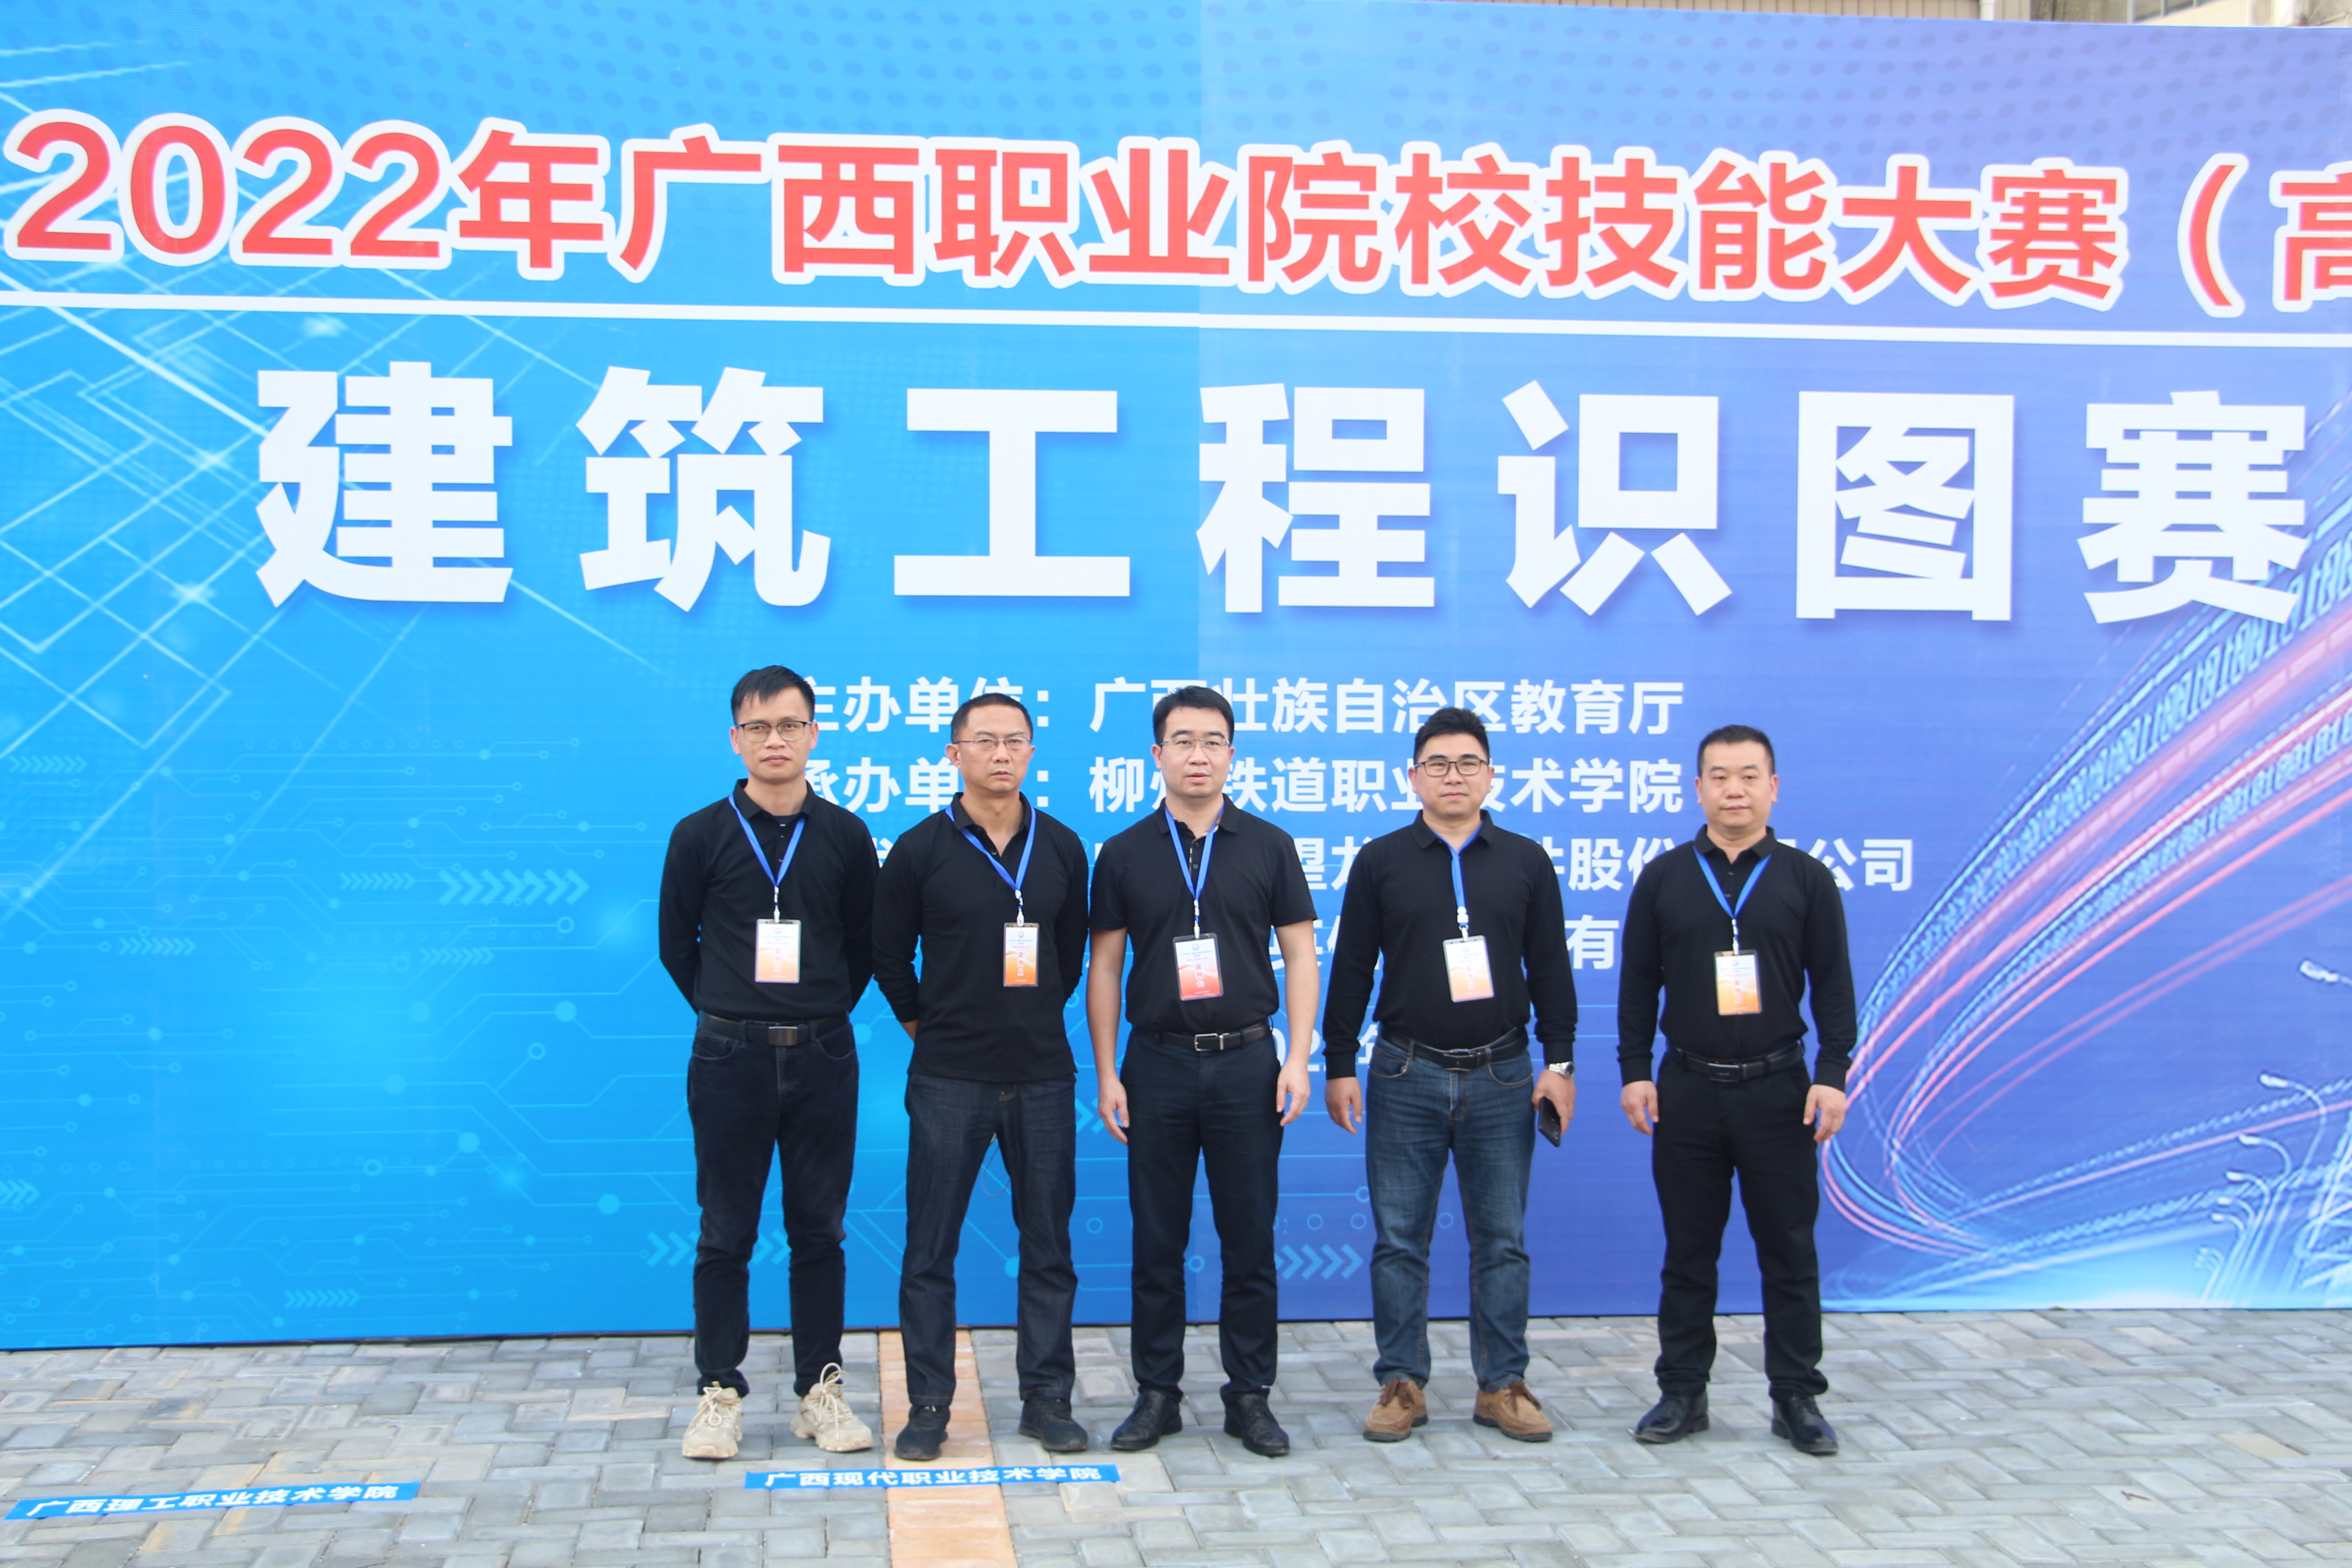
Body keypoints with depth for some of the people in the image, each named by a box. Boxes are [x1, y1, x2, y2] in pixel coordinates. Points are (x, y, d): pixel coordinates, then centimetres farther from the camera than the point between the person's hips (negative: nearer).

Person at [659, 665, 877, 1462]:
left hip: (822, 1058, 1)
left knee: (819, 1230, 7)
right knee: (727, 1234, 4)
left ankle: (821, 1389, 16)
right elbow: (676, 945, 8)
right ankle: (719, 1393, 13)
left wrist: (826, 1012, 8)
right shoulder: (701, 836, 0)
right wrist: (726, 1011, 8)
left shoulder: (845, 836, 4)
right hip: (729, 1059, -1)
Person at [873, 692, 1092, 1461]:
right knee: (930, 1251, 3)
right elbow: (890, 957, 5)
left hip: (1043, 1075, 3)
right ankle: (928, 1404, 14)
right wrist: (928, 1025, 8)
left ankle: (1047, 1398, 19)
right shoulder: (920, 850, -3)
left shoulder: (1061, 848, 6)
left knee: (1049, 1246, 8)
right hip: (949, 1079, -2)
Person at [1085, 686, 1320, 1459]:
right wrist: (1106, 1074, 0)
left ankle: (1250, 1395, 15)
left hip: (1246, 1062, 0)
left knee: (1250, 1240, 4)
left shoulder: (1269, 846, 3)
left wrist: (1298, 1059, -5)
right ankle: (1157, 1393, 17)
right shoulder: (1125, 854, 4)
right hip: (1157, 1063, 0)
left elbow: (1301, 959, 4)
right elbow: (1104, 969, 6)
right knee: (1157, 1242, 6)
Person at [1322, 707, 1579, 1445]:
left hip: (1502, 1078, 1)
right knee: (1399, 1240, 3)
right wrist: (1339, 1066, 0)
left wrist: (1560, 1061, 2)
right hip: (1406, 1078, -1)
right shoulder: (1381, 861, 4)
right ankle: (1402, 1384, 13)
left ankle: (1503, 1385, 16)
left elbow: (1550, 969, 8)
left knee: (1503, 1239, 6)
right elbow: (1351, 970, 4)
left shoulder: (1526, 862, 7)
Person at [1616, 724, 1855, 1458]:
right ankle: (1682, 1393, 17)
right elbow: (1638, 983, 6)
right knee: (1688, 1252, 8)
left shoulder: (1806, 878, 2)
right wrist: (1634, 1072, 0)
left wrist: (1832, 1075, -6)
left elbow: (1833, 983, 2)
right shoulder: (1663, 878, 4)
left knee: (1789, 1252, 5)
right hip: (1687, 1089, 1)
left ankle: (1797, 1398, 15)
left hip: (1778, 1090, -1)